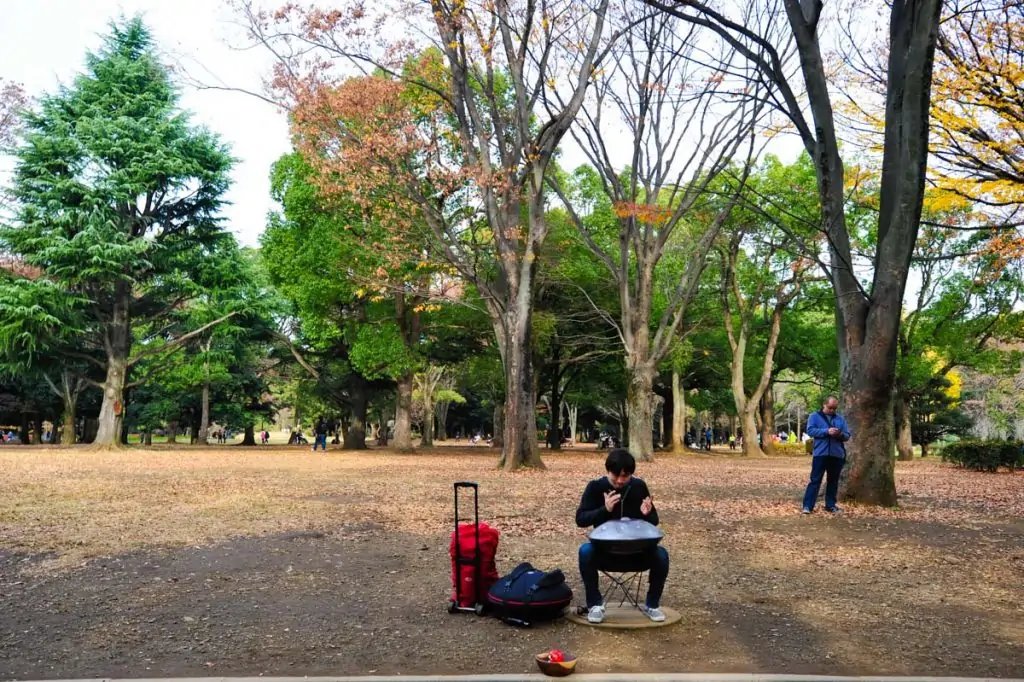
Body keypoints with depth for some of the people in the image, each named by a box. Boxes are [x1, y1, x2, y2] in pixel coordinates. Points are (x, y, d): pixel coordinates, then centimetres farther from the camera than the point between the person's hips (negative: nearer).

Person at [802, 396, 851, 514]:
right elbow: (810, 430, -8)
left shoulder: (840, 419, 15)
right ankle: (807, 506, -7)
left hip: (837, 455, 4)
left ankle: (831, 505, 19)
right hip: (820, 454, -4)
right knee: (815, 480, -6)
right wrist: (826, 431, -19)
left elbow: (847, 435, 12)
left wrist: (841, 434, -12)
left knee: (833, 481, 10)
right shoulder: (814, 416, 5)